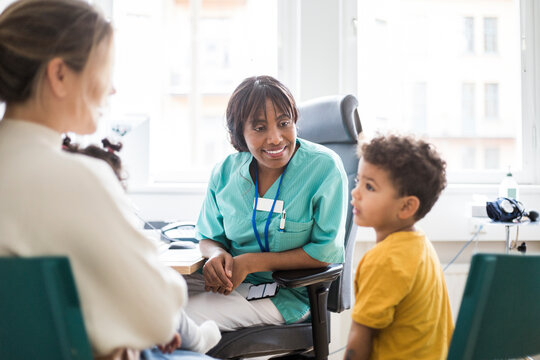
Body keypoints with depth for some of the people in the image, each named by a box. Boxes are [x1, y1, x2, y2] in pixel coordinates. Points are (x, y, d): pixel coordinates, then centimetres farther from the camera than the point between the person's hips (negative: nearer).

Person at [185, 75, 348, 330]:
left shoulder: (324, 167, -13)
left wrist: (251, 262, -18)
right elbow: (209, 237, 13)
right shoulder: (225, 173, 1)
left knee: (182, 319, -25)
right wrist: (217, 255, -13)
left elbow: (325, 252, -13)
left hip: (289, 295, -5)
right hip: (231, 281, 5)